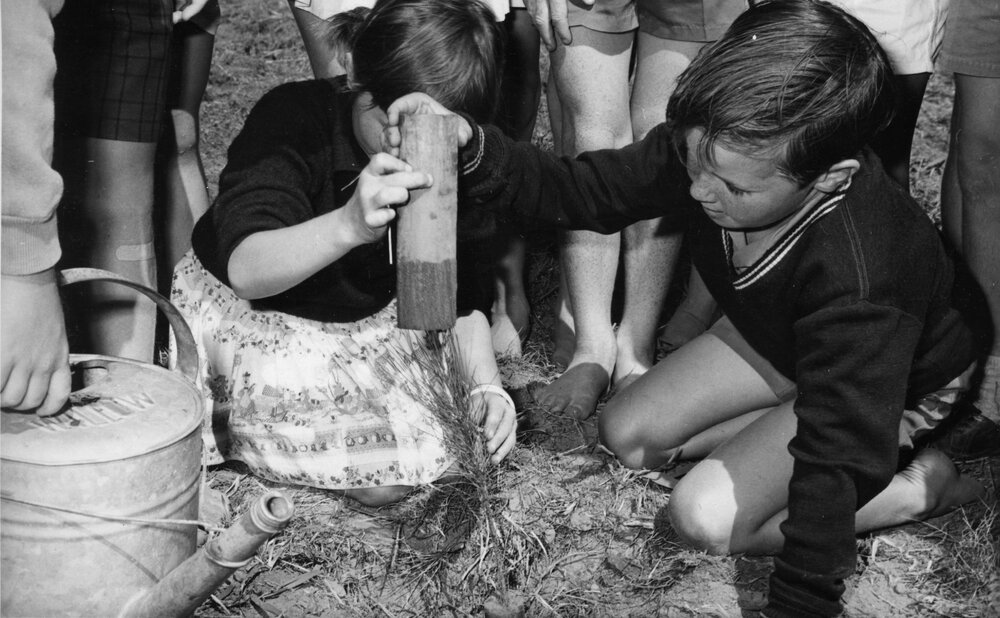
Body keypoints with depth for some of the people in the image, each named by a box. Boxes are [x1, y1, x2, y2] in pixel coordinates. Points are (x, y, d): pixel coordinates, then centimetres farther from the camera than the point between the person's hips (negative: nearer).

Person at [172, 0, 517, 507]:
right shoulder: (292, 119, -28)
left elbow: (460, 296, -2)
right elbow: (246, 270, -42)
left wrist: (486, 385, -18)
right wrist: (349, 226, -59)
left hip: (366, 322, 4)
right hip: (240, 309, -4)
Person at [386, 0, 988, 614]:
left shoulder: (856, 280, -45)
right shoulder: (705, 151, -29)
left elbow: (835, 453, -39)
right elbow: (580, 190, -18)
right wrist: (474, 149, -37)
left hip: (895, 379, -7)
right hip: (777, 333, 7)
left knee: (707, 516, -16)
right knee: (629, 435, 4)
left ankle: (919, 485, 0)